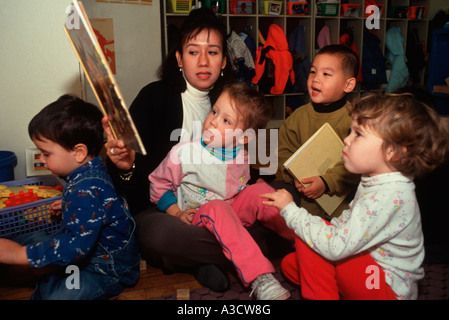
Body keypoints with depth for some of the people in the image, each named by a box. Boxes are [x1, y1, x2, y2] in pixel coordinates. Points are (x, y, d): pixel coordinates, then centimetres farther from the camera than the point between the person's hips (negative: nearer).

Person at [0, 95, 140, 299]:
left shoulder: (87, 192, -33)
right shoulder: (90, 171, -2)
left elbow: (76, 245, -37)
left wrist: (21, 254, -34)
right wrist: (69, 206, 23)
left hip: (110, 269, -10)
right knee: (37, 238, 18)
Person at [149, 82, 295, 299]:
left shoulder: (241, 156, -2)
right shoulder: (183, 153, -14)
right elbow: (158, 184, -2)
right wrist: (178, 213, -11)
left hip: (233, 211, 4)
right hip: (198, 217, -4)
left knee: (260, 190, -18)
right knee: (217, 208, -36)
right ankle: (260, 280, -44)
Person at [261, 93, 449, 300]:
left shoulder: (387, 197, -31)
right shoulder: (377, 181, 0)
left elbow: (336, 247, -32)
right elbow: (349, 220, 14)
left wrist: (291, 210, -24)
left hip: (389, 289, -9)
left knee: (309, 245, -21)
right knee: (290, 264, 8)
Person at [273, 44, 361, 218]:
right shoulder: (299, 115, 5)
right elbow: (284, 150, 7)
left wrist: (327, 182, -27)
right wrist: (295, 177, -10)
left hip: (339, 190, -4)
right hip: (302, 187, 4)